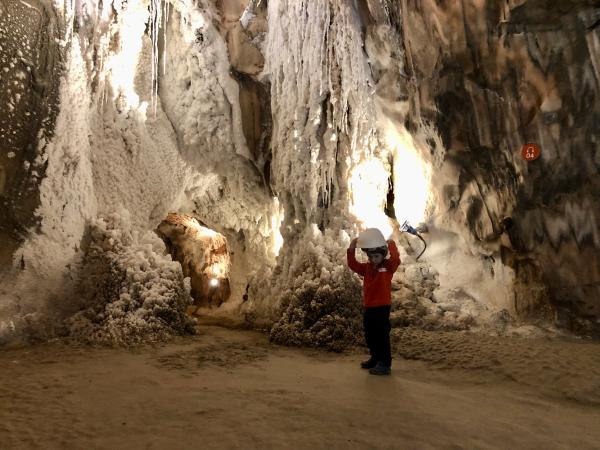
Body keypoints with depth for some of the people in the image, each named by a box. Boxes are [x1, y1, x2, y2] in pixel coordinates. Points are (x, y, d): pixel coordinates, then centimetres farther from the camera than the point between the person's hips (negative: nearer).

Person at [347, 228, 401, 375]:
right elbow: (352, 264, -2)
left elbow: (396, 260, -28)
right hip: (368, 307, 7)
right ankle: (375, 358, 35)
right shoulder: (366, 267, 7)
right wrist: (352, 249, -12)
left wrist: (392, 246, -26)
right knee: (370, 336, 18)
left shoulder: (388, 266, -8)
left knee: (382, 336, -3)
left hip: (382, 307, -7)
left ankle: (385, 364, 5)